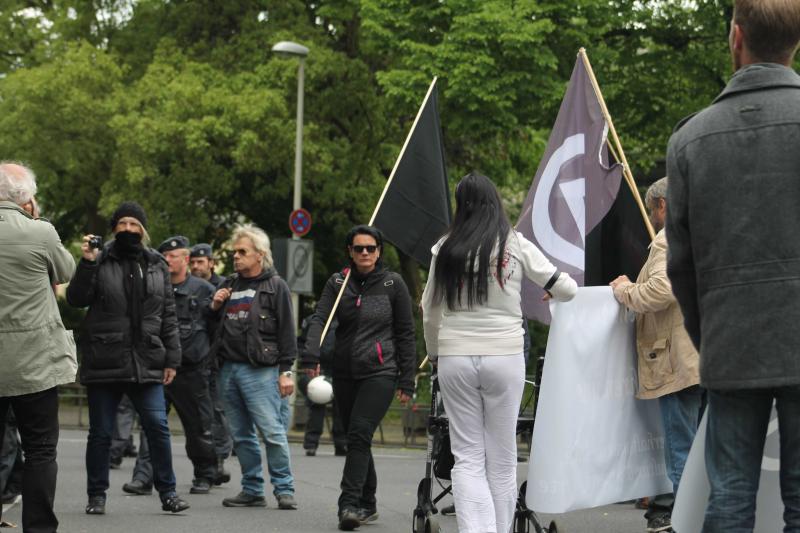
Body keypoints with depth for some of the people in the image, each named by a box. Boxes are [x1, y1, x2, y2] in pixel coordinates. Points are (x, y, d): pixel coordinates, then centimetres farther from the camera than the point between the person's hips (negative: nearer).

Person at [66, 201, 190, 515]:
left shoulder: (157, 265, 10)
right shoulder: (100, 261, 1)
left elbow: (168, 316, 11)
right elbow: (76, 299, -5)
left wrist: (171, 358, 6)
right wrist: (86, 263, -17)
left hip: (146, 363, 2)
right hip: (104, 363, -2)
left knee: (158, 427, -3)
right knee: (101, 432, 6)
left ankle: (167, 492, 7)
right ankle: (97, 495, 16)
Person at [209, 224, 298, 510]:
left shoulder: (275, 286, 1)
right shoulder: (230, 285, 20)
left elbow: (287, 331, -3)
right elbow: (214, 326, 29)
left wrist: (286, 371, -10)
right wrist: (214, 308, 8)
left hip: (260, 370, -7)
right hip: (228, 368, 7)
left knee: (272, 431, -12)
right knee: (241, 435, 8)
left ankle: (284, 489, -6)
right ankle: (252, 490, 15)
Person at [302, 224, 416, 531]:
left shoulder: (393, 284, 1)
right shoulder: (338, 282, 7)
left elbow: (405, 333, 3)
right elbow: (319, 319, -6)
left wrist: (406, 381, 1)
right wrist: (311, 355, -24)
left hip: (380, 372, -4)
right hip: (344, 373, 4)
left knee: (359, 434, -18)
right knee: (356, 439, 9)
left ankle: (349, 504, -21)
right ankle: (367, 505, 20)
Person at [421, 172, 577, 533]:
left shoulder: (446, 249, 3)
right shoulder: (516, 245, -1)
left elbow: (430, 312, 10)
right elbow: (568, 290, 4)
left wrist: (434, 354, 26)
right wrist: (551, 289, 27)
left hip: (455, 358, 1)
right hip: (504, 355, -1)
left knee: (467, 457, 4)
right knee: (502, 459, 9)